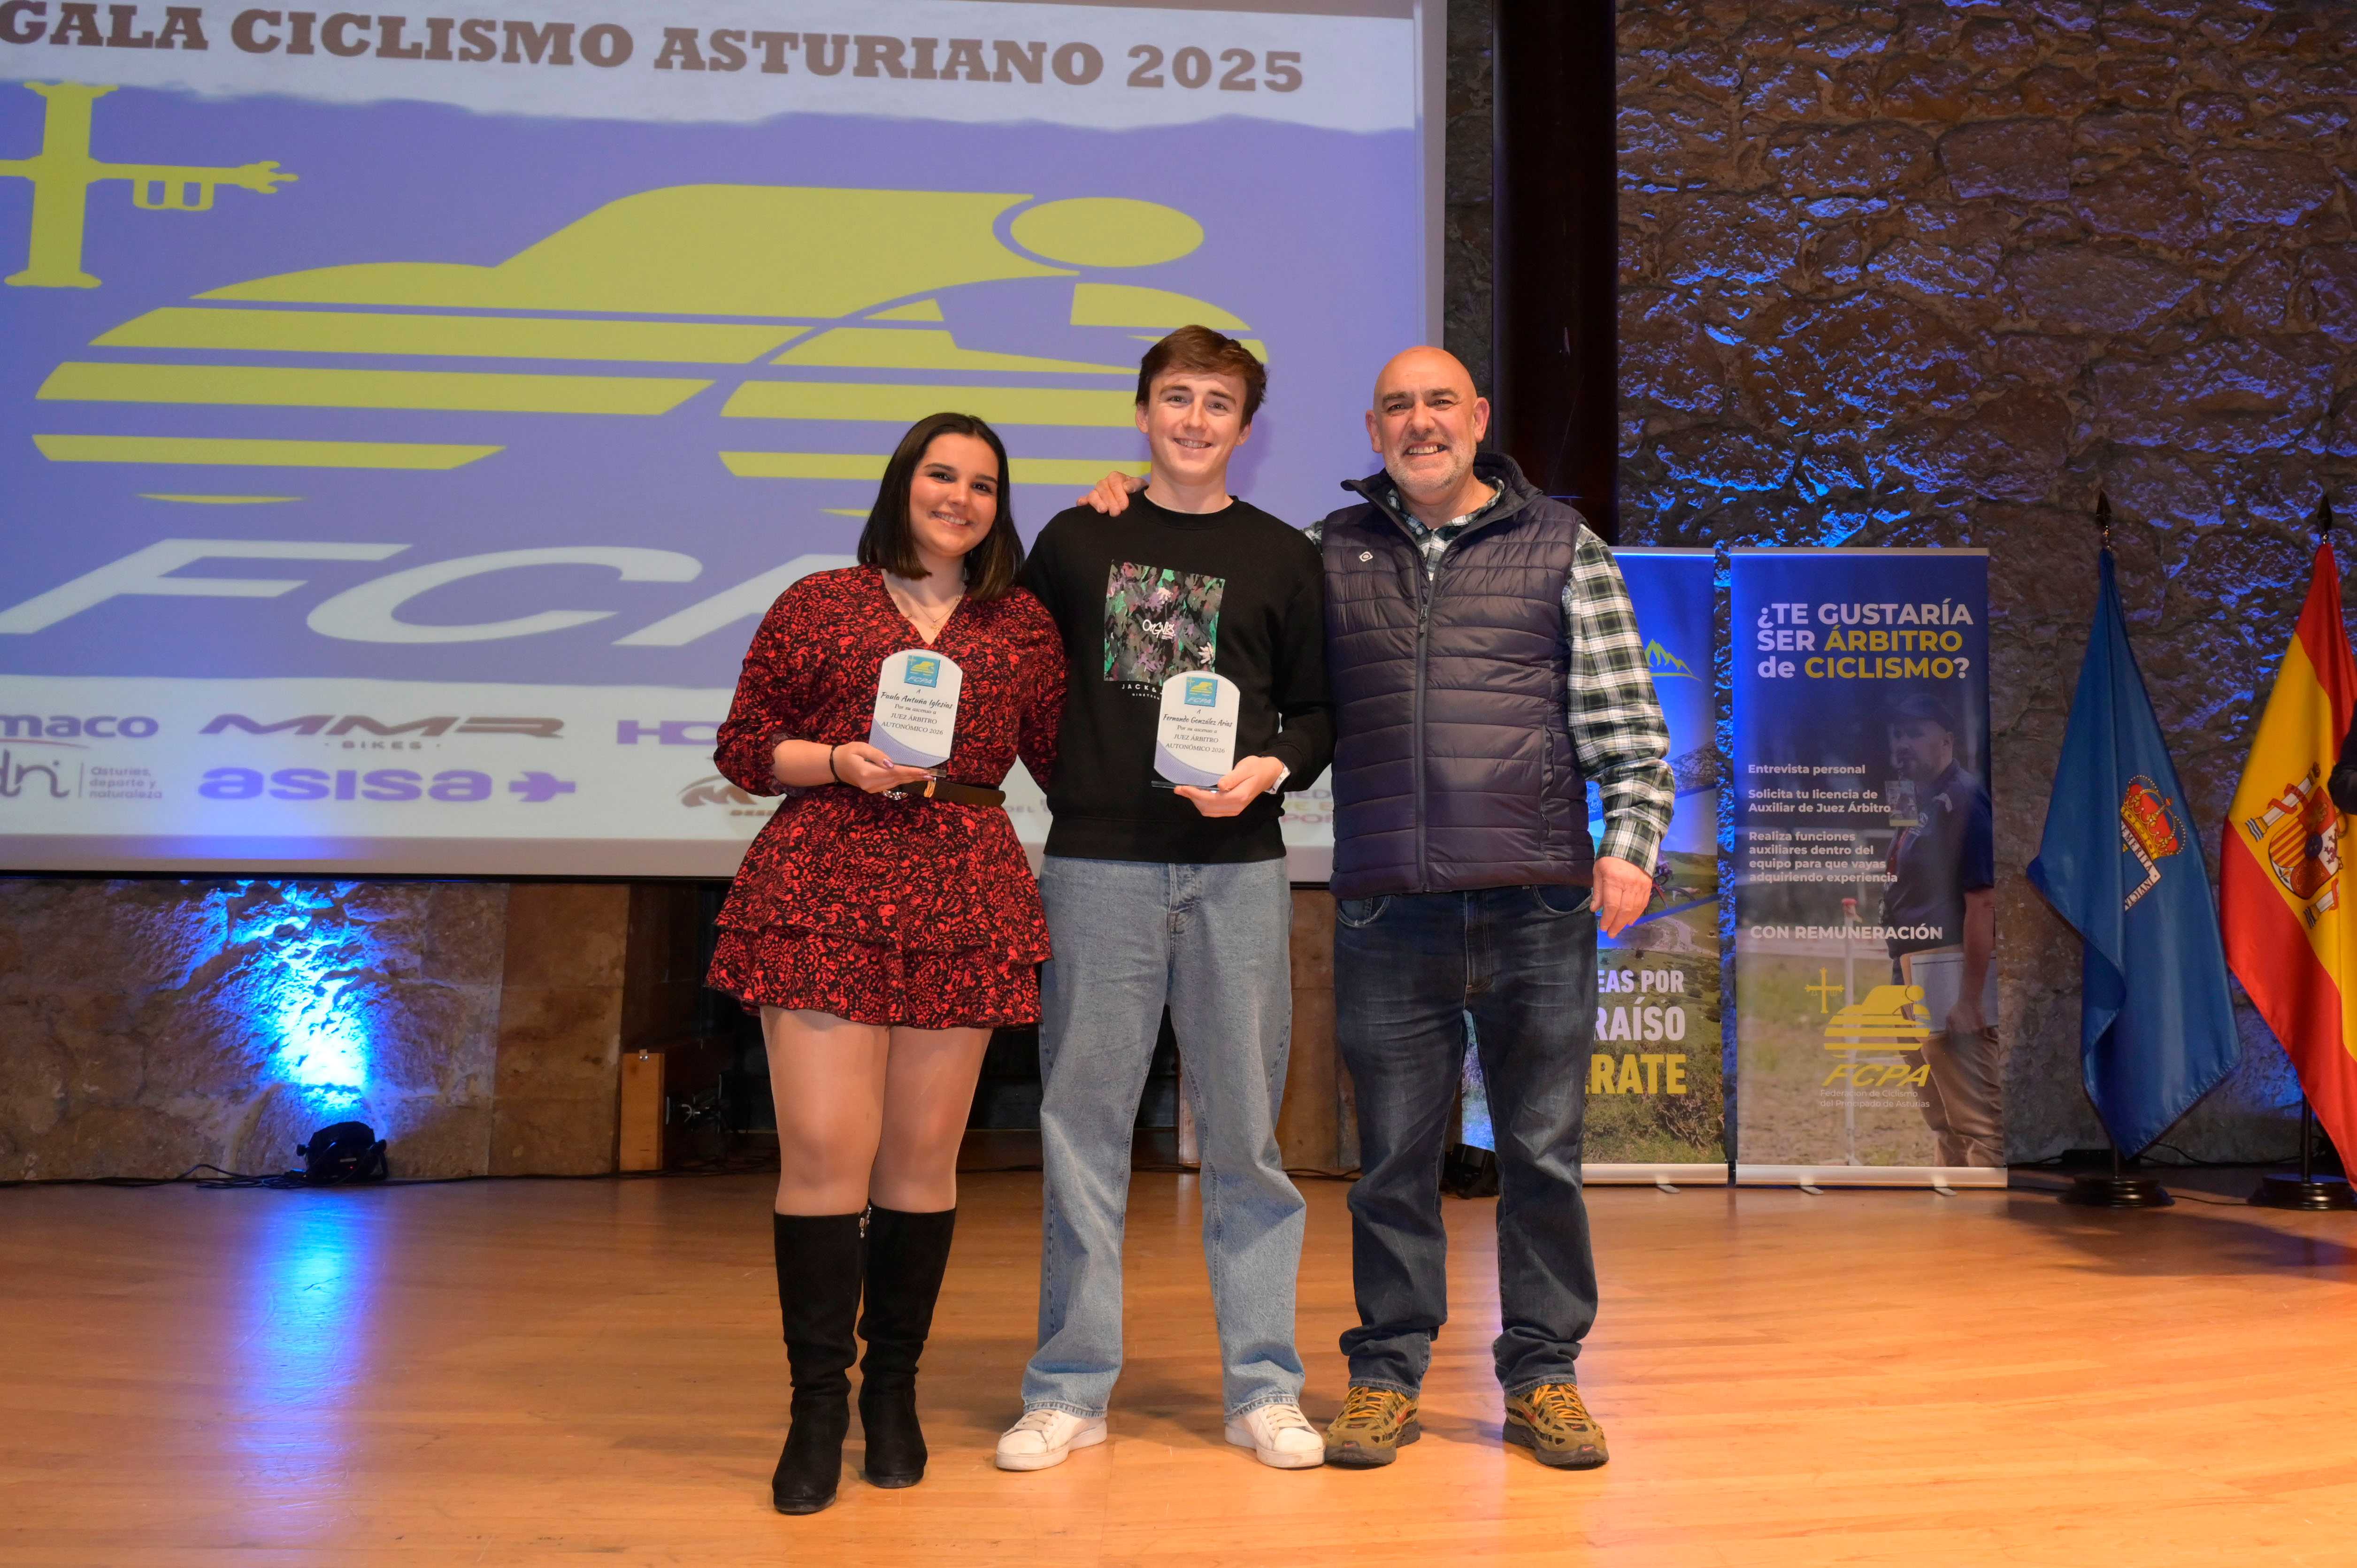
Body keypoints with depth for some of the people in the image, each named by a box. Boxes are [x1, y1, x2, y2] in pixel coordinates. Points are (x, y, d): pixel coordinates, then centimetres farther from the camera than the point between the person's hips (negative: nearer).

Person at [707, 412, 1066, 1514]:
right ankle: (817, 1405, 9)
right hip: (822, 896, -2)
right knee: (824, 1152, -6)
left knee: (923, 1158, 7)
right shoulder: (818, 605, 10)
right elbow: (743, 746, 9)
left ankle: (893, 1392, 23)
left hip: (963, 906, 2)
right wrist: (841, 764, -8)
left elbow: (1062, 758, 13)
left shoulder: (1025, 625, 15)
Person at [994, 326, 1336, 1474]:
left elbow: (1320, 713, 10)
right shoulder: (1074, 541, 12)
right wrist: (1068, 777, 3)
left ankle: (1262, 1387, 16)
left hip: (1236, 871, 0)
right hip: (1095, 864, 1)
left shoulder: (1281, 558, 10)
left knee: (1244, 1129, 4)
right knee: (1082, 1123, 3)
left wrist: (1269, 771, -7)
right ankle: (1070, 1389, 14)